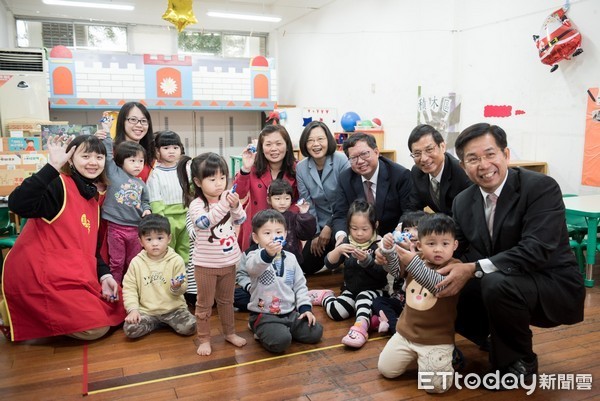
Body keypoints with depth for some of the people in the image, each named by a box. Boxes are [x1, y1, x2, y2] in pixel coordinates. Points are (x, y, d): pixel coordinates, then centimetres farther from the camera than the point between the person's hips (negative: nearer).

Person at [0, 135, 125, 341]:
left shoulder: (92, 197, 12)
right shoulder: (59, 185, -13)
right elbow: (18, 205, -33)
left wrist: (104, 275, 1)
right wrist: (53, 167, -36)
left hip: (72, 274, 9)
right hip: (40, 275, -9)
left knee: (114, 310, 15)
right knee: (96, 328, -11)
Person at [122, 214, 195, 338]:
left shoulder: (176, 260, -6)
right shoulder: (136, 262, -2)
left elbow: (182, 289, -3)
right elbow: (129, 287, -1)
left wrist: (177, 287, -26)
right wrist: (133, 309, -12)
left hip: (173, 308, -1)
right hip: (146, 310, 1)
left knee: (190, 327, -21)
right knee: (130, 329, -22)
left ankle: (167, 322, 9)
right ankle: (159, 323, 4)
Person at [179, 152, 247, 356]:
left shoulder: (228, 197, -4)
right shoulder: (196, 204, -17)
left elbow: (241, 220, -6)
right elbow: (204, 222, -34)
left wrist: (235, 206, -26)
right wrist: (223, 205, -44)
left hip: (229, 261, 4)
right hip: (206, 264, -4)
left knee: (226, 300, 21)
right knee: (205, 304, 11)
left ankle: (230, 332, 37)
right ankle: (204, 339, 26)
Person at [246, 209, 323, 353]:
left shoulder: (290, 258, 6)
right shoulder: (255, 256, -12)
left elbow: (300, 285, 13)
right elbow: (253, 267, -38)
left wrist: (305, 307, 0)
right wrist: (267, 254, -59)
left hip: (290, 312, 6)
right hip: (264, 315, -6)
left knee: (315, 332, -6)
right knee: (280, 341, -29)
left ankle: (283, 330, 15)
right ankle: (261, 331, 4)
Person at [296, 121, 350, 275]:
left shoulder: (341, 161, -15)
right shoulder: (301, 168, -5)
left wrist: (330, 227, -16)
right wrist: (315, 234, -5)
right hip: (320, 225, 4)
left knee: (337, 240, -34)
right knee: (306, 266, 1)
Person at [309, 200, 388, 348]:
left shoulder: (378, 245, -11)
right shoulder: (347, 242, 0)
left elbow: (382, 274, -19)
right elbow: (329, 264, -9)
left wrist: (366, 260, -35)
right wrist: (338, 250, -29)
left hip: (373, 290, -3)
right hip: (350, 290, 3)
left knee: (364, 298, -36)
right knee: (335, 312, -18)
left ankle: (360, 328, -47)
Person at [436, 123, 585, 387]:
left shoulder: (541, 187, -19)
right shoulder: (462, 202, -1)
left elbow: (536, 249, -30)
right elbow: (459, 252, 0)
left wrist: (473, 269, -36)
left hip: (554, 286, -6)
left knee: (496, 284, -34)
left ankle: (520, 363, -6)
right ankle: (497, 336, 18)